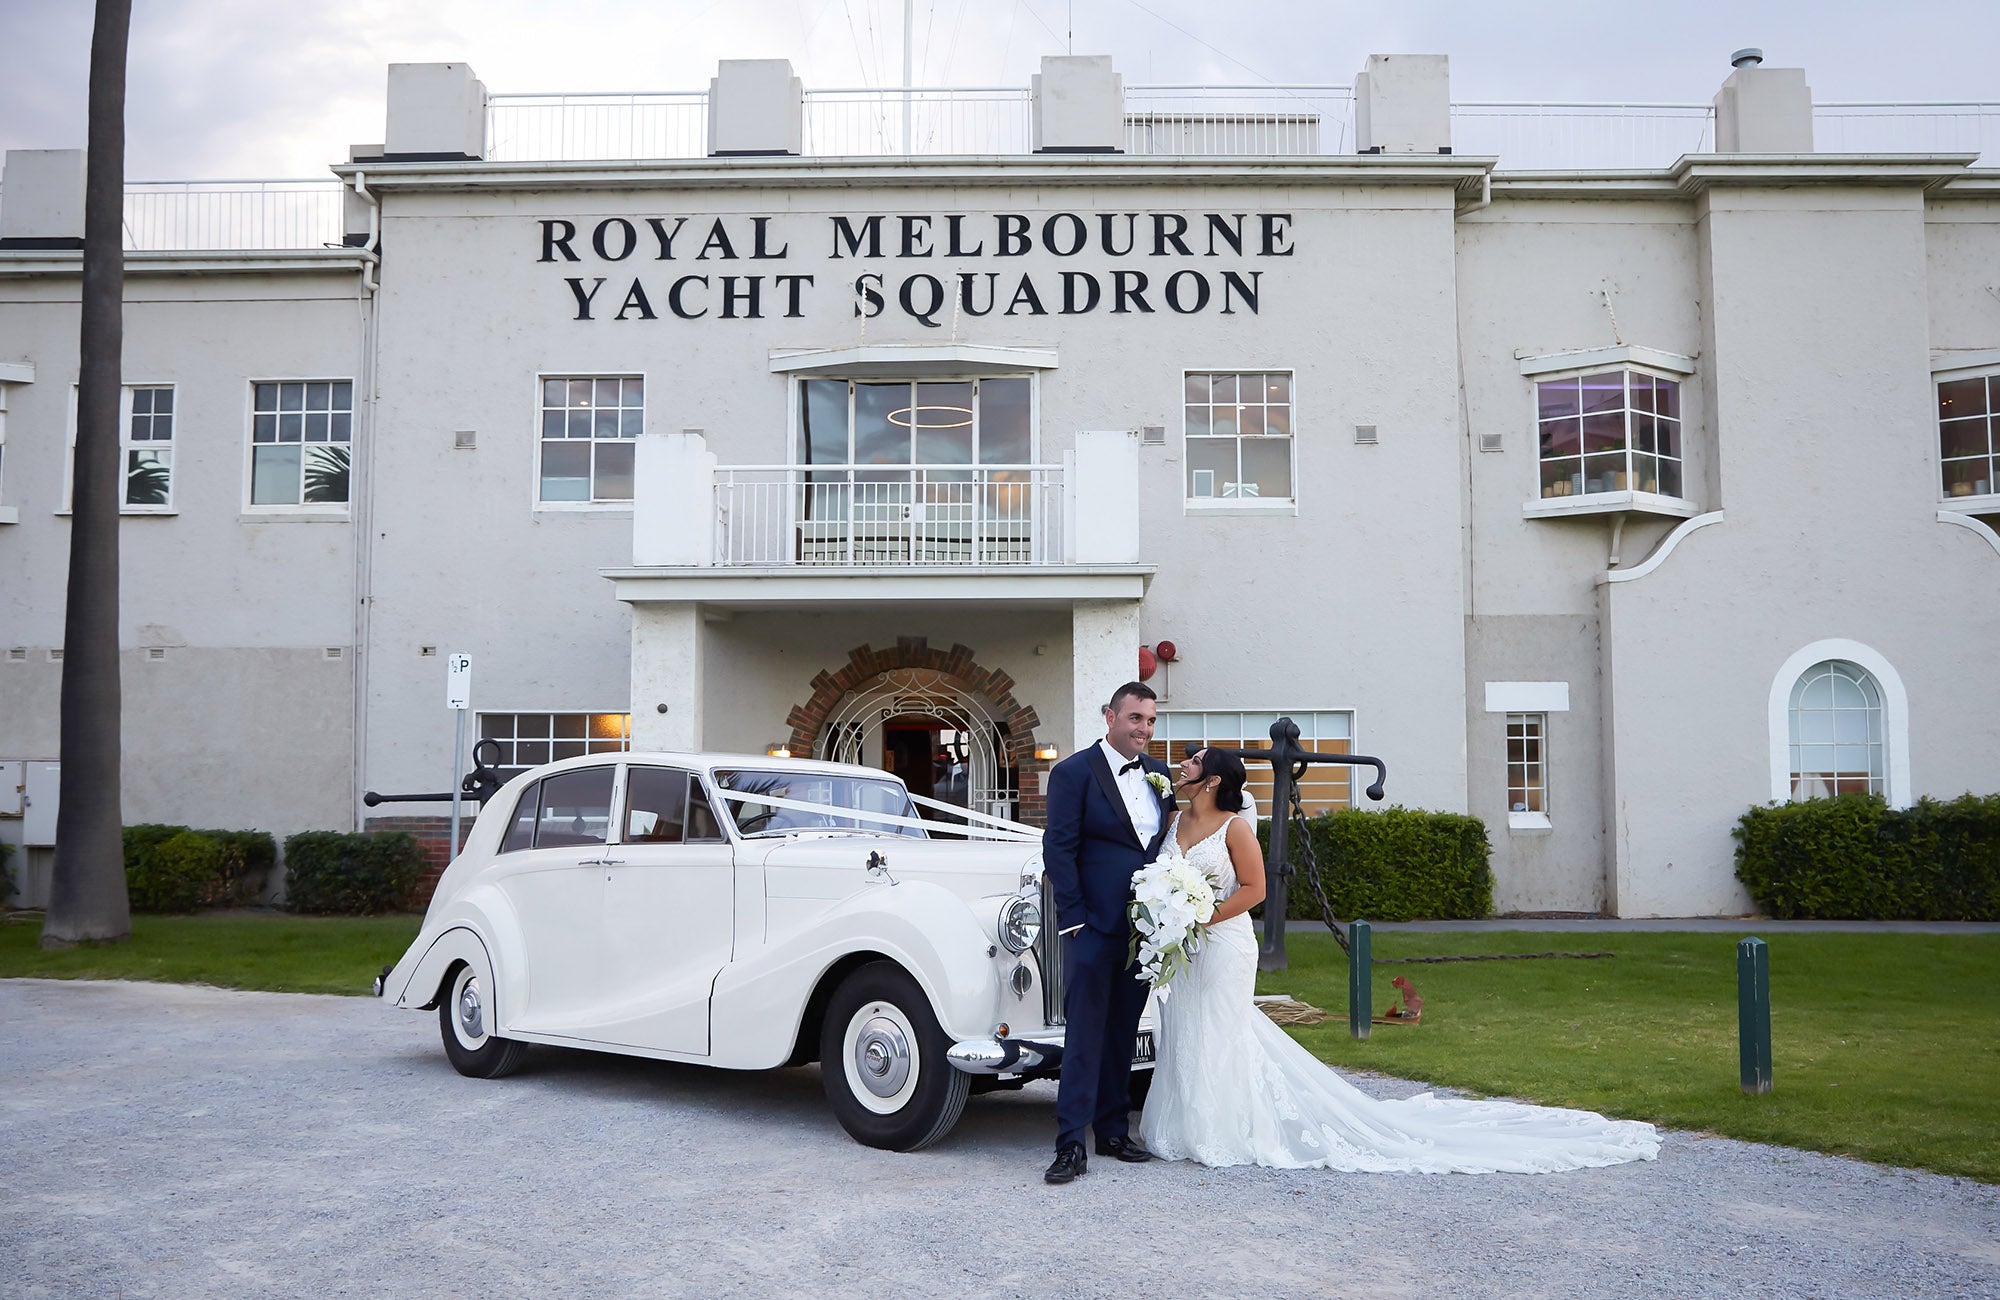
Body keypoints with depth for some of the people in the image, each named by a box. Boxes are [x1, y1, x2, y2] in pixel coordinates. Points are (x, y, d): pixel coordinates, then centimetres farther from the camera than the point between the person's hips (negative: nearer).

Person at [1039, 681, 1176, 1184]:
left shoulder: (1159, 774, 11)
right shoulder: (1074, 772, -6)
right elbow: (1058, 850, -9)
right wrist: (1074, 920, -14)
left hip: (1144, 927, 6)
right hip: (1093, 926, -6)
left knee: (1123, 1034, 13)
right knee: (1085, 1035, -5)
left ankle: (1113, 1132, 22)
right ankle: (1070, 1144, -2)